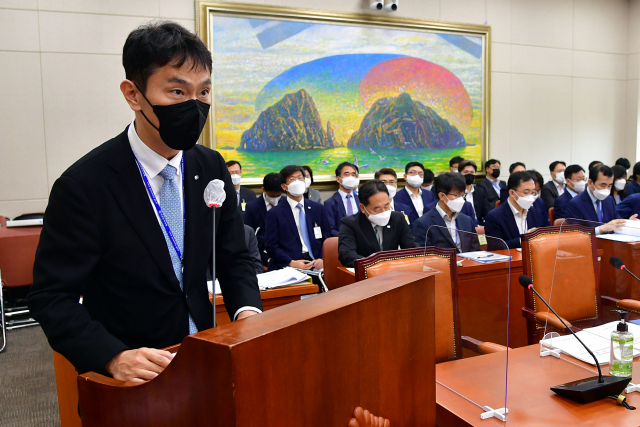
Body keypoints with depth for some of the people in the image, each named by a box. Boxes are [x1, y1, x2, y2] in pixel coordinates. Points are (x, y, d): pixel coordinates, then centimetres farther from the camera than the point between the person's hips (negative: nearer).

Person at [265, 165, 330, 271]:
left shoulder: (318, 208, 14)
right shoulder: (275, 214, 4)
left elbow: (326, 238, 15)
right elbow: (271, 246, -1)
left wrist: (322, 259, -4)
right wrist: (291, 262, -15)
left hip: (315, 265, 2)